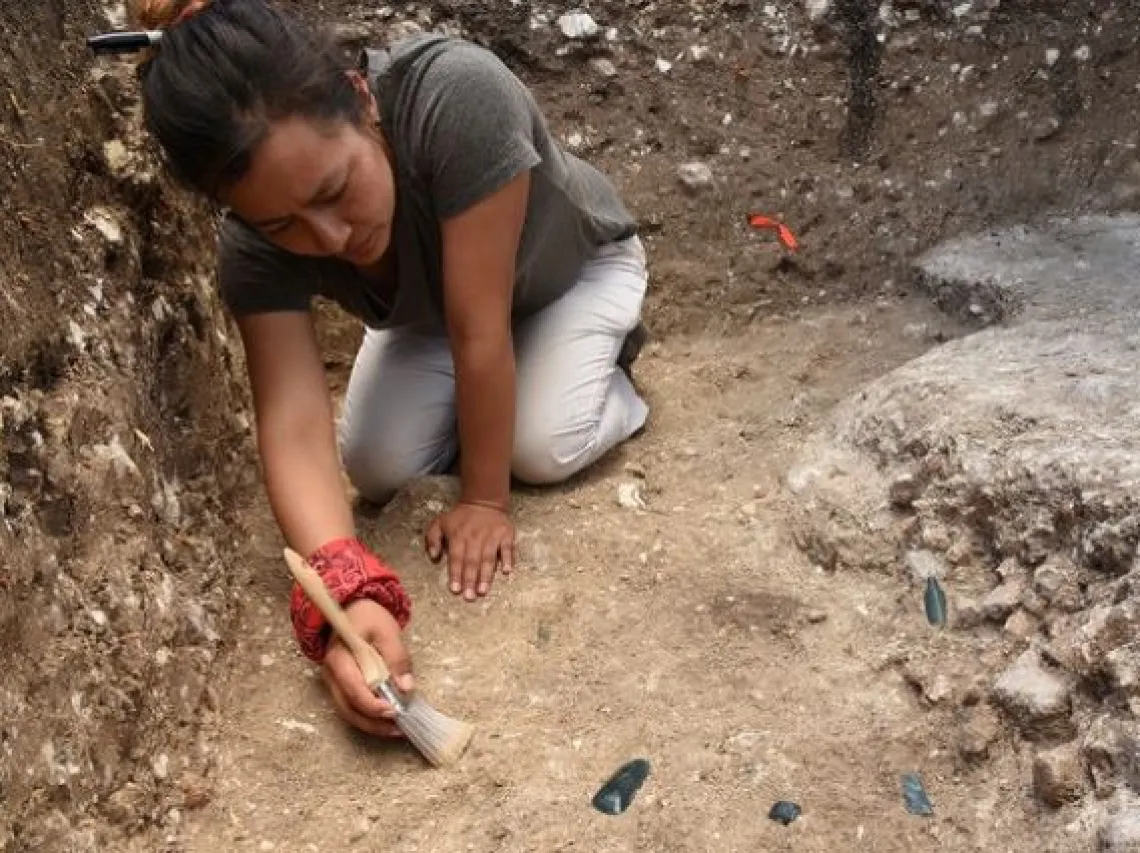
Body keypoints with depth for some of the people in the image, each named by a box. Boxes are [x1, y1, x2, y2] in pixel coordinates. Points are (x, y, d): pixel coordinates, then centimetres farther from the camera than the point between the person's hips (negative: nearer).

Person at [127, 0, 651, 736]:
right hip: (429, 313, 3)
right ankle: (486, 394, 15)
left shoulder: (458, 95, -46)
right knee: (378, 467, -15)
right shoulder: (254, 247, -32)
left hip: (575, 269, -3)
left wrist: (485, 499, -30)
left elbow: (480, 330, -40)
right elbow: (295, 425, -38)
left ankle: (602, 348, 8)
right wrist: (345, 591, -54)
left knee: (545, 448, -24)